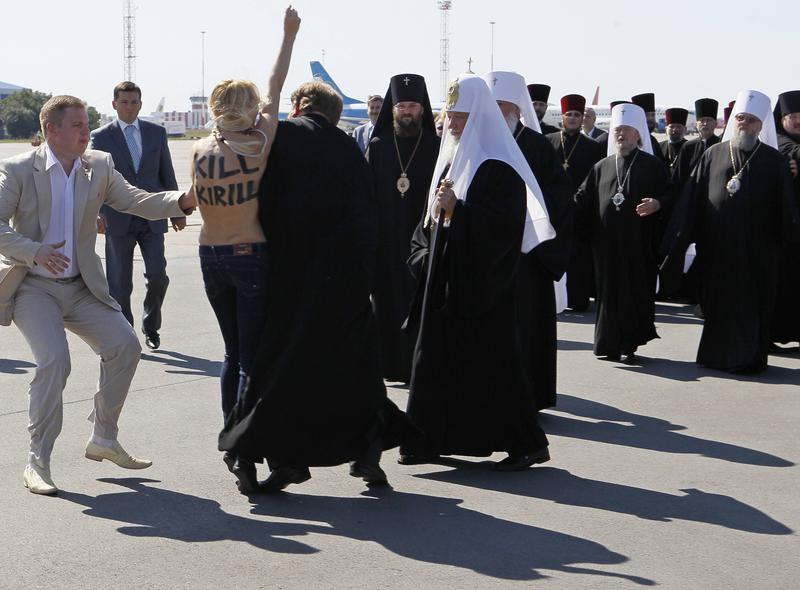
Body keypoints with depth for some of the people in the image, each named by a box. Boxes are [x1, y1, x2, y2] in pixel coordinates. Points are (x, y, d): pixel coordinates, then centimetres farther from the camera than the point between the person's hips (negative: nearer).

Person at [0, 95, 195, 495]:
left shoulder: (99, 167, 4)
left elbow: (137, 202, -3)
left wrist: (182, 201, -22)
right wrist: (34, 252, -30)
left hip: (81, 287, 5)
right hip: (32, 287, -5)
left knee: (125, 345, -6)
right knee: (54, 360, -22)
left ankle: (103, 440, 12)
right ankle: (38, 461, -9)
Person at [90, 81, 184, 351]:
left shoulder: (157, 132, 8)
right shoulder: (100, 137, 1)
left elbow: (167, 174, 13)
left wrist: (177, 210, 12)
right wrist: (98, 213, -16)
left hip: (152, 217, 2)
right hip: (118, 220, -1)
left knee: (157, 275, -6)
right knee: (119, 283, 2)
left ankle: (151, 327, 18)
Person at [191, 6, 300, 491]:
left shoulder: (200, 151, -1)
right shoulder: (259, 145, -11)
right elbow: (276, 87, -1)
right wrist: (289, 35, 8)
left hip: (212, 256, 5)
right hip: (251, 256, -5)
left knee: (234, 354, 18)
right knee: (252, 359, -1)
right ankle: (246, 457, -7)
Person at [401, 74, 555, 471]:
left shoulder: (498, 168, -12)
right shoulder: (450, 161, 14)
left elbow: (502, 227, -21)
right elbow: (431, 221, 22)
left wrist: (457, 209, -24)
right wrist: (424, 256, 9)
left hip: (483, 284, -8)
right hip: (445, 281, 9)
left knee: (492, 364, -5)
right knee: (437, 360, 9)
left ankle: (527, 444, 3)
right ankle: (431, 440, 17)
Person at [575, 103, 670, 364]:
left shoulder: (653, 165, 6)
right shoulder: (601, 168, 14)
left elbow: (670, 195, 1)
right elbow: (583, 200, 11)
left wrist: (656, 203, -19)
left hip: (640, 244, -3)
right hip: (607, 243, 3)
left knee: (636, 291, -2)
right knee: (609, 291, 4)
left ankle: (629, 345, 5)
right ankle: (610, 343, 12)